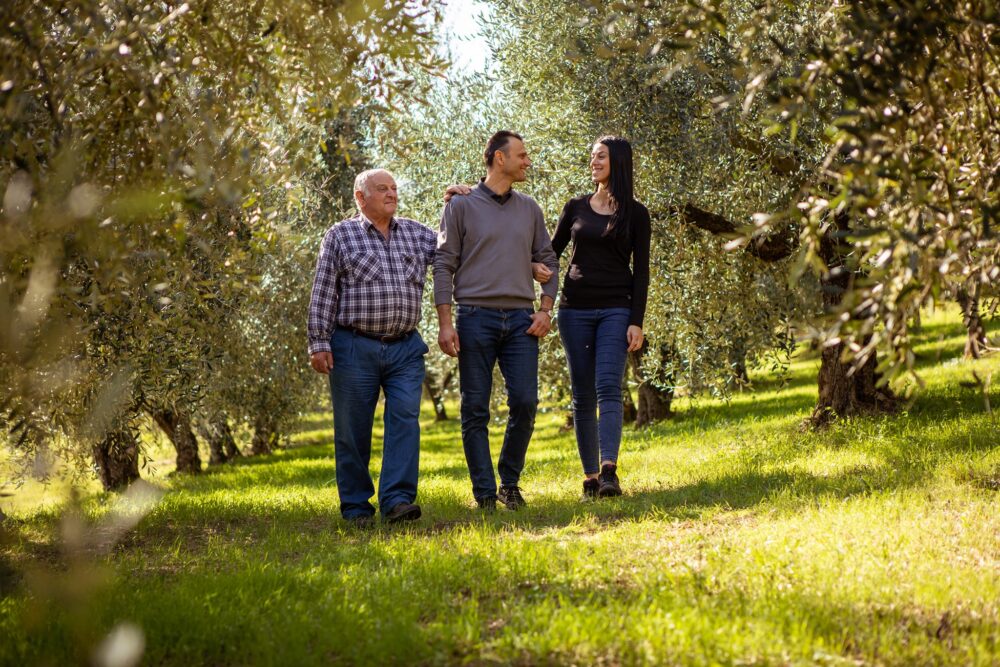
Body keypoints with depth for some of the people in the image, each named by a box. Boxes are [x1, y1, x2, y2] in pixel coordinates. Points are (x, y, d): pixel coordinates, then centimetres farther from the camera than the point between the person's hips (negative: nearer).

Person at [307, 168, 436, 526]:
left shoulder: (416, 234, 14)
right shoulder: (340, 235, 4)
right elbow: (322, 294, 1)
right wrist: (319, 343, -6)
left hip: (405, 348, 3)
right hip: (354, 347, -3)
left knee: (405, 419, -10)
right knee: (353, 429, 1)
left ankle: (397, 500, -13)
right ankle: (356, 507, 10)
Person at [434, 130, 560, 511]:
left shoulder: (529, 209, 14)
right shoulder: (462, 206, 2)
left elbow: (547, 261, 17)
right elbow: (444, 265, -1)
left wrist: (545, 309, 3)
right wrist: (445, 323, -8)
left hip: (521, 319, 3)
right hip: (476, 317, -3)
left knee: (525, 401, -6)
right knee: (475, 409, -2)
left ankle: (510, 483, 11)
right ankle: (485, 493, 4)